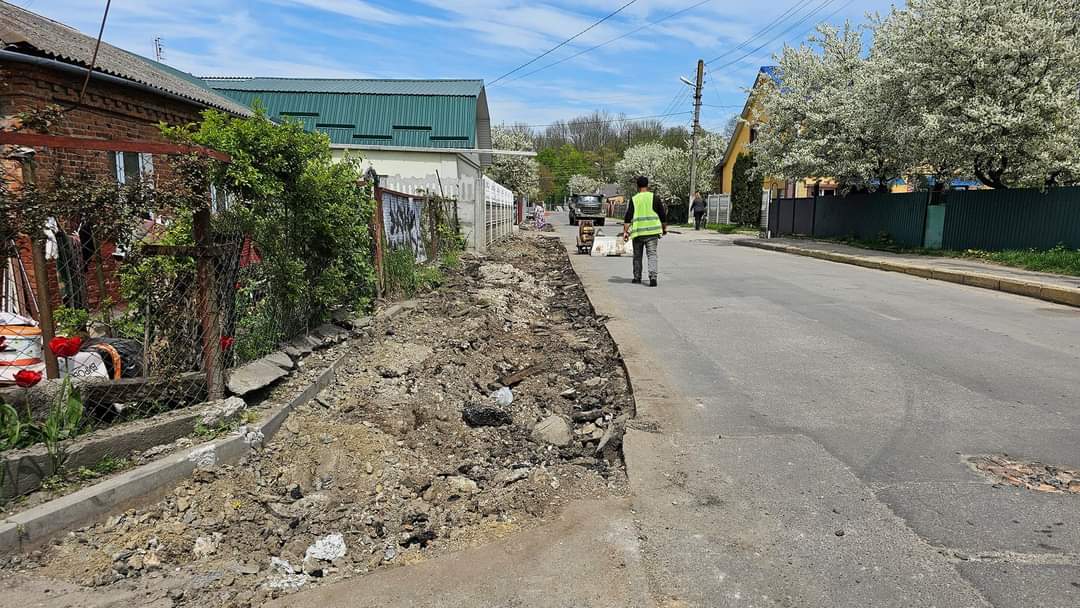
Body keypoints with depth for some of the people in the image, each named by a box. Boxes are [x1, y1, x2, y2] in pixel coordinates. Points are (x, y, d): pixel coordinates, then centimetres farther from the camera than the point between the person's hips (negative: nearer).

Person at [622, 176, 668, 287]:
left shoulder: (633, 199, 4)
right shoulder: (654, 198, 3)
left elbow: (627, 217, -3)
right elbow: (663, 215, 6)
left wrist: (625, 232, -4)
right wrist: (664, 228, 18)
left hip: (638, 232, 1)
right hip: (652, 231, -1)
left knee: (637, 255, 15)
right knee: (652, 254, -1)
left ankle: (637, 277, 22)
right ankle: (653, 277, -17)